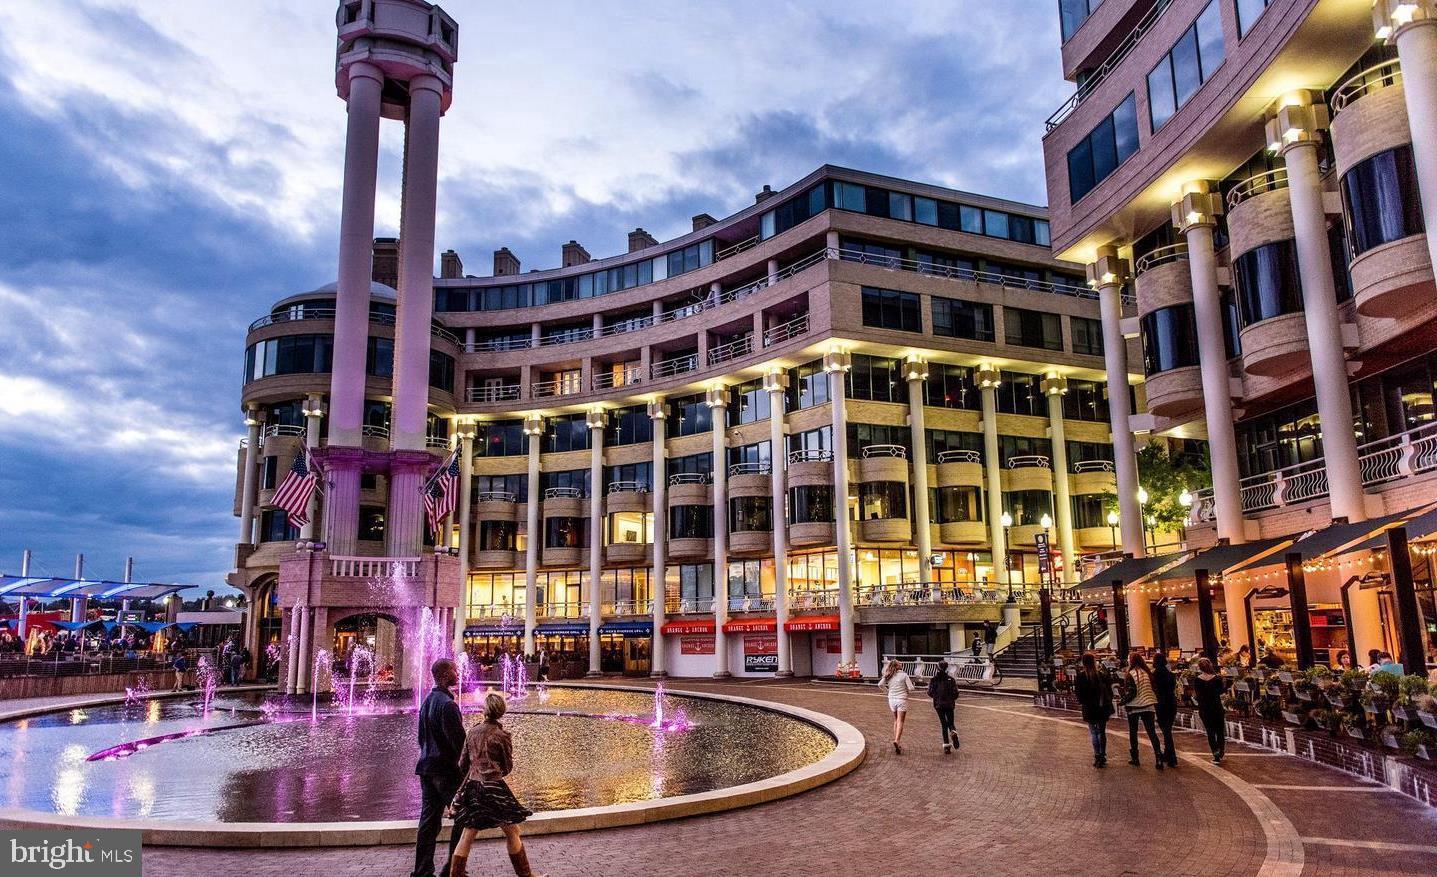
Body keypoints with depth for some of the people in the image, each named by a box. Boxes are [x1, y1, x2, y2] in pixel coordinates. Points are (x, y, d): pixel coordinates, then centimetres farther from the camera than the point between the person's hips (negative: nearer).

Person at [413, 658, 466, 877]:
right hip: (447, 769, -9)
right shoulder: (447, 704, -19)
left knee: (429, 821, 11)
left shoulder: (427, 701, 10)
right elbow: (458, 739, -20)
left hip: (428, 767, 9)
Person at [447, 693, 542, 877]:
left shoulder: (472, 732, 4)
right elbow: (507, 767, 0)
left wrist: (459, 792, 22)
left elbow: (463, 764, 11)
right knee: (512, 832, 8)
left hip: (472, 787, 5)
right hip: (493, 788, -5)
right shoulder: (501, 735, -9)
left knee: (466, 837, 10)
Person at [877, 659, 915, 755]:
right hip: (902, 700, -4)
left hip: (892, 699, 4)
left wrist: (887, 692, 8)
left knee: (896, 721, 17)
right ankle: (896, 741, -23)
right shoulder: (904, 675, -7)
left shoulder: (888, 676, 2)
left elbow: (880, 684, -6)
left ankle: (896, 741, 17)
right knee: (900, 722, -5)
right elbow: (911, 688, -9)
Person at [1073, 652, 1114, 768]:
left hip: (1090, 709, -3)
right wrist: (1108, 702, 11)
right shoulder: (1102, 673, -2)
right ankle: (1103, 756, 18)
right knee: (1102, 732, 14)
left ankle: (1097, 757, -1)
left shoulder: (1081, 675, -10)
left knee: (1093, 732, 4)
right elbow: (1109, 689, 2)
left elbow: (1078, 692, -8)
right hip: (1103, 707, 3)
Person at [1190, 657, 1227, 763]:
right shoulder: (1217, 678, -10)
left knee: (1210, 732, 8)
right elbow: (1221, 691, 6)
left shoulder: (1196, 679, -10)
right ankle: (1220, 754, 16)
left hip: (1204, 709, 0)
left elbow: (1196, 696, -7)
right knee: (1220, 731, 15)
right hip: (1217, 707, 0)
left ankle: (1216, 755, 1)